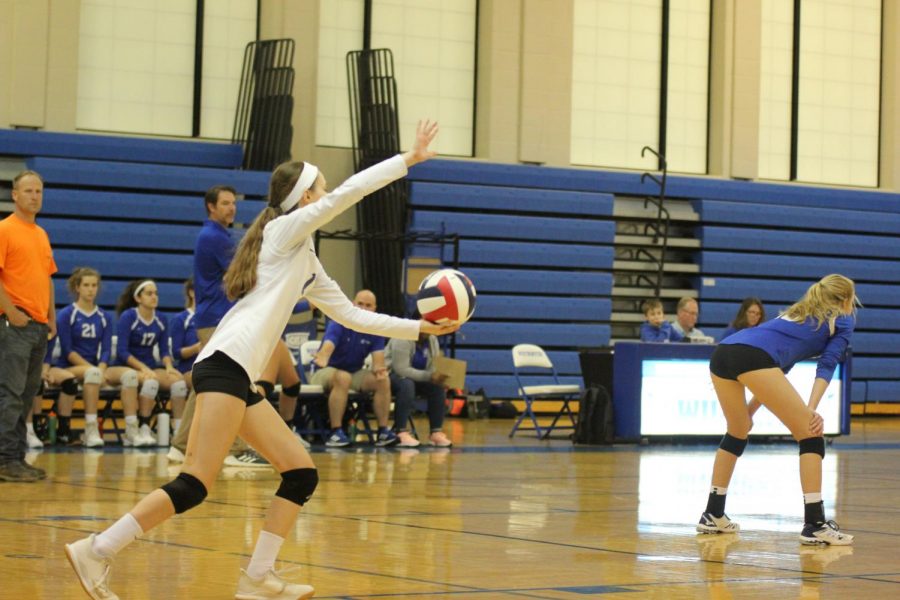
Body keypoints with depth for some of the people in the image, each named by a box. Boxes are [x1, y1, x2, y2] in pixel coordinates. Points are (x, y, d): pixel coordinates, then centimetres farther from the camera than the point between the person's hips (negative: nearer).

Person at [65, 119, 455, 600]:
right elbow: (348, 192, -10)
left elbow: (352, 315, 30)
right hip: (226, 363, -10)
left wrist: (418, 328, 27)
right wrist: (409, 159, -5)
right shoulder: (285, 229, 1)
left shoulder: (307, 263, 25)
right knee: (194, 486, -16)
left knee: (301, 475, 7)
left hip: (241, 377, 10)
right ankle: (96, 552, -13)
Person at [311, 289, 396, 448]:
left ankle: (383, 431, -15)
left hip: (354, 373, 5)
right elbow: (327, 347, -36)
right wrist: (322, 358, -61)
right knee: (343, 378, -37)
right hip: (325, 372, -5)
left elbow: (378, 360, -15)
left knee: (383, 380, -20)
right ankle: (335, 433, -39)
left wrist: (379, 369, -40)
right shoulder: (339, 323, -18)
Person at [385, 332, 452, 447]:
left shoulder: (432, 340, -1)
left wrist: (439, 378, -25)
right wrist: (429, 376, -35)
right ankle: (401, 433, -41)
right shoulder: (403, 340, -23)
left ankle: (436, 432, -16)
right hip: (390, 373, -7)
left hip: (415, 377, 7)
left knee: (438, 387, -18)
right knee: (407, 384, -38)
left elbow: (433, 368, -2)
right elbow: (401, 369, -29)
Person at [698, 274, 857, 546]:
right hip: (753, 357, -8)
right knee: (810, 435, 0)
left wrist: (751, 408, 37)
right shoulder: (843, 320, 19)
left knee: (737, 433, 28)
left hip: (722, 352, 8)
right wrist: (812, 409, -6)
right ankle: (815, 525, -6)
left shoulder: (798, 312, 38)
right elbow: (827, 365, 3)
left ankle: (713, 515, 29)